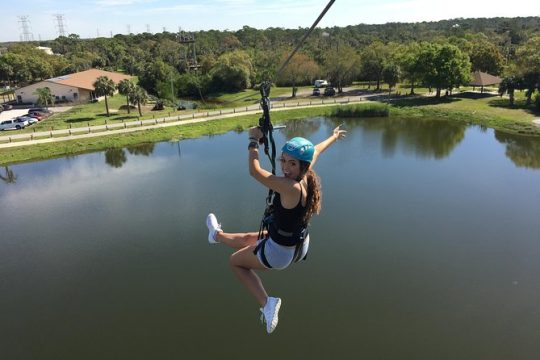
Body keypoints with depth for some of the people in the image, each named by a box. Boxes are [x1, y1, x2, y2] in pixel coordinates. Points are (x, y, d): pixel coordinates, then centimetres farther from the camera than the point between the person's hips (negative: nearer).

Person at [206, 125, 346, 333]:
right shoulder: (307, 177, -12)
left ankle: (266, 303, 11)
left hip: (279, 253, -8)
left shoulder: (291, 188, -36)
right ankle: (218, 235, 61)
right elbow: (316, 151, 10)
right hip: (300, 246, 8)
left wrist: (254, 140, -18)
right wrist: (334, 137, 27)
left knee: (235, 261, 19)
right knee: (248, 239, 33)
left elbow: (254, 170, -31)